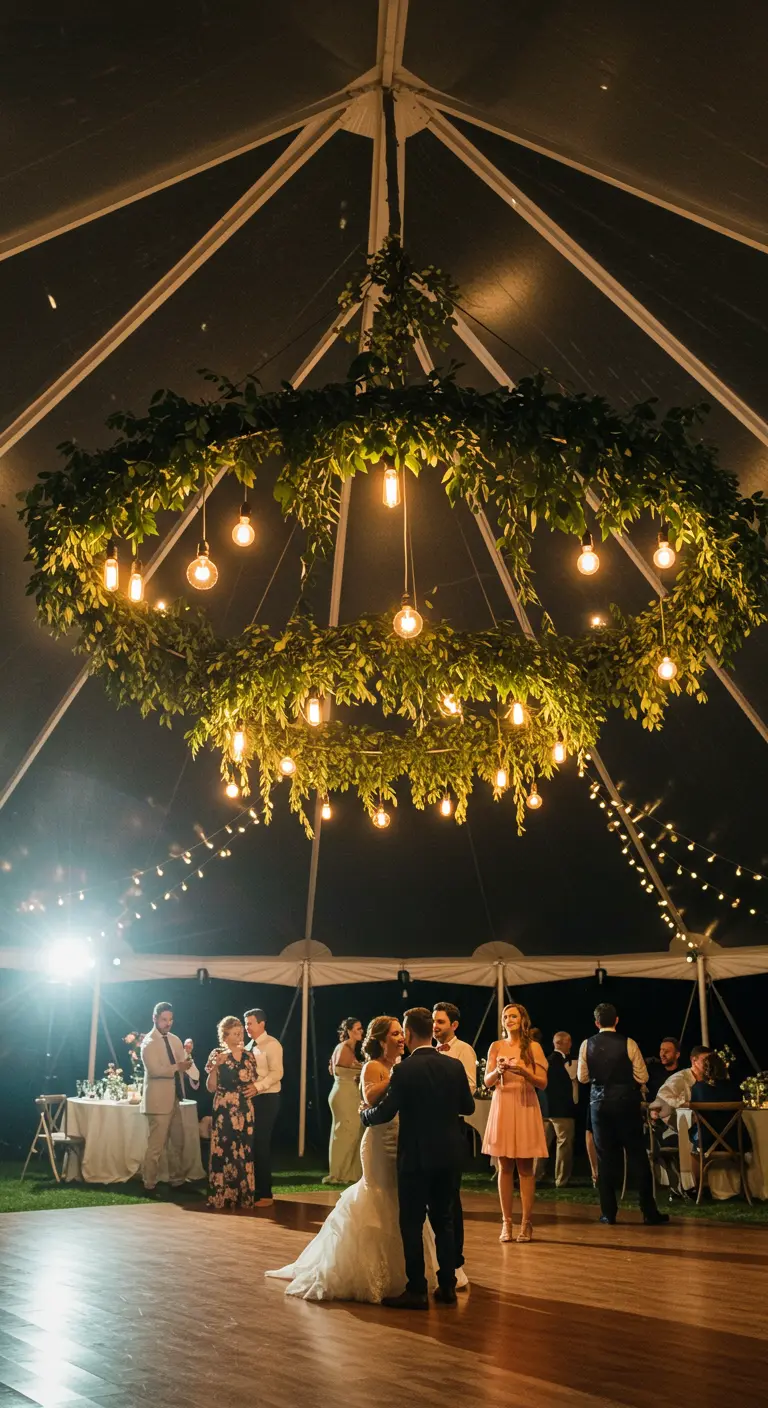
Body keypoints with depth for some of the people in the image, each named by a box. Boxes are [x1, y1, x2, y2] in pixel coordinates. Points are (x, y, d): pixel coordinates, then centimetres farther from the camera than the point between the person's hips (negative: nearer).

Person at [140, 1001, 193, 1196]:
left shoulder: (175, 1040, 13)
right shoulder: (149, 1042, -10)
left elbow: (182, 1065, 10)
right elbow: (155, 1070, -22)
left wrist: (187, 1062, -10)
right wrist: (178, 1067, -16)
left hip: (174, 1099, 8)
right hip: (159, 1100, -7)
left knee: (178, 1143, 13)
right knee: (156, 1145, -4)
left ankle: (177, 1182, 24)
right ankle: (149, 1185, 6)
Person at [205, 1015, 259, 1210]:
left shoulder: (249, 1056, 7)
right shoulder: (217, 1055, -3)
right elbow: (211, 1088, -7)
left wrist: (255, 1087, -5)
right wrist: (215, 1067, -20)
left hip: (245, 1111, 3)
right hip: (224, 1112, -3)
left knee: (244, 1153, 5)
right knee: (222, 1152, -3)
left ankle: (243, 1197, 14)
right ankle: (221, 1197, 6)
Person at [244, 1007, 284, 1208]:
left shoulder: (271, 1044, -10)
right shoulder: (250, 1046, 14)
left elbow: (277, 1073, -19)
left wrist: (257, 1086, -30)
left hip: (267, 1099, -7)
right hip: (252, 1098, 7)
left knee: (262, 1145, -5)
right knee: (251, 1144, 10)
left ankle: (265, 1194, 4)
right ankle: (254, 1189, 20)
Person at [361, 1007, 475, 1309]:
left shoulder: (405, 1070, -15)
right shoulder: (455, 1066, -1)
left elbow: (385, 1112, -13)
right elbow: (468, 1106, 9)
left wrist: (364, 1114, 7)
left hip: (416, 1157, -5)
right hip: (450, 1155, 5)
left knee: (412, 1224, 5)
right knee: (444, 1221, 15)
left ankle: (416, 1291, 7)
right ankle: (447, 1286, 20)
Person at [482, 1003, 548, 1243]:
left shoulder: (533, 1047, 3)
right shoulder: (496, 1047, 8)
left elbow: (543, 1083, -2)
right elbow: (487, 1082, 5)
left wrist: (524, 1072, -19)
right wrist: (498, 1070, -15)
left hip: (525, 1108, -1)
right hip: (501, 1108, 2)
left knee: (525, 1168, -1)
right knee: (505, 1167, 2)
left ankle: (526, 1223, 4)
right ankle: (506, 1223, 7)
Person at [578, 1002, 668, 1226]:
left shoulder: (587, 1045, -2)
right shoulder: (628, 1044, -9)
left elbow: (582, 1077, 5)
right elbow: (642, 1077, -6)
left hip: (599, 1102, 2)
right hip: (626, 1102, -2)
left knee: (605, 1157, 9)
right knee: (637, 1156, 6)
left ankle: (608, 1212, 11)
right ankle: (649, 1212, 8)